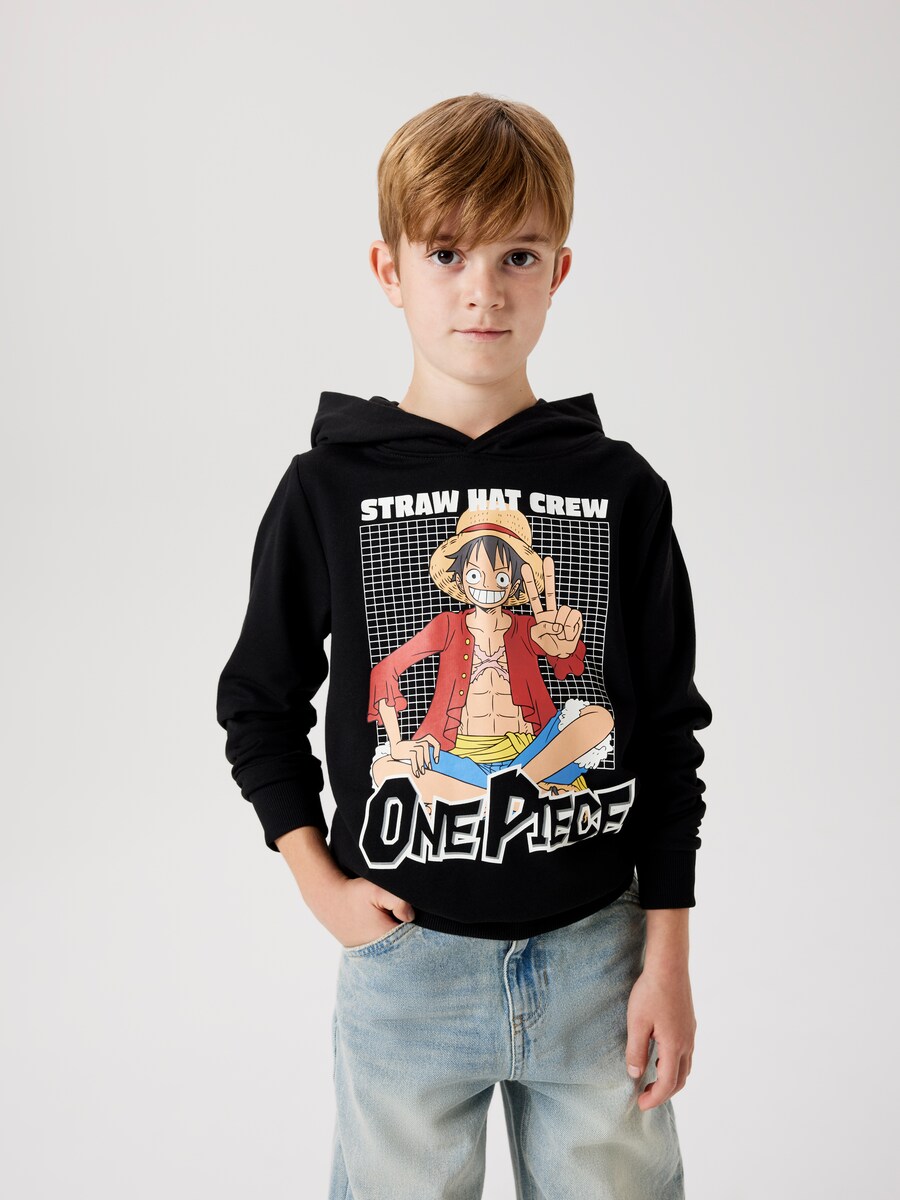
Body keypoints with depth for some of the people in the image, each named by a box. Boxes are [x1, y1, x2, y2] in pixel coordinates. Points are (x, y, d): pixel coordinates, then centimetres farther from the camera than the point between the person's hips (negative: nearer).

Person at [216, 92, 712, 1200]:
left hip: (594, 951, 1)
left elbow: (668, 730, 1)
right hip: (407, 956, 0)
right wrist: (319, 883, -2)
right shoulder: (329, 488, -5)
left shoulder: (620, 489, -4)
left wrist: (667, 958, 0)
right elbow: (258, 703, 6)